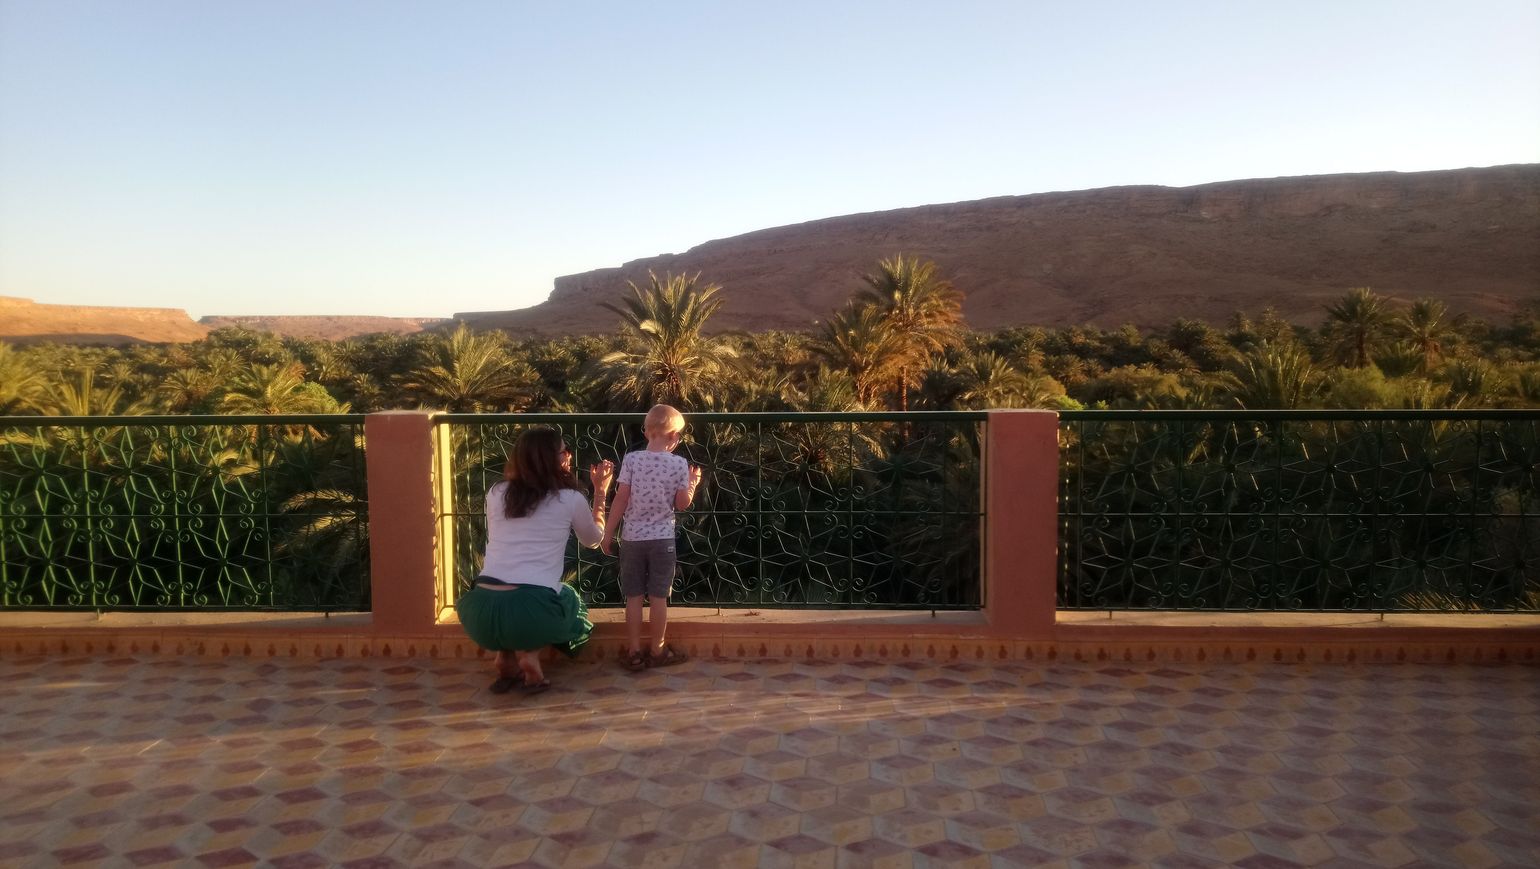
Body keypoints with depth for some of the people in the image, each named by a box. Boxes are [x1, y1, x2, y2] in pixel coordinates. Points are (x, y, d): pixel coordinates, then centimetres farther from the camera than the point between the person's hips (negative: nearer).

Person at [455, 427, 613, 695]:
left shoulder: (496, 493, 13)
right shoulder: (570, 499, 5)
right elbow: (593, 539, 24)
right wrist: (600, 491, 32)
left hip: (480, 612, 4)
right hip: (532, 612, -4)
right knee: (571, 600, 31)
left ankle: (506, 660, 16)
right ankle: (529, 654, 6)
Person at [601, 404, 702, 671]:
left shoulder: (631, 459, -7)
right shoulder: (679, 464, -6)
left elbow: (620, 500, -7)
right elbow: (682, 504, 0)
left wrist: (607, 534, 1)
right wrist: (693, 483, 18)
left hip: (632, 538, 1)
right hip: (662, 539, -1)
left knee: (634, 597, 8)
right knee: (658, 598, 8)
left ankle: (635, 653, 13)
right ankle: (657, 651, 17)